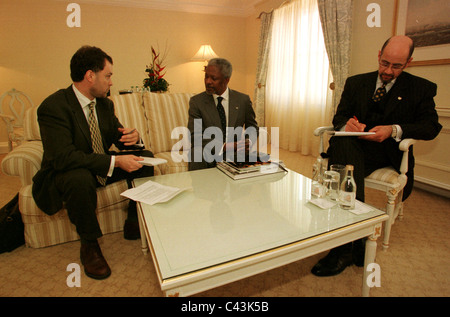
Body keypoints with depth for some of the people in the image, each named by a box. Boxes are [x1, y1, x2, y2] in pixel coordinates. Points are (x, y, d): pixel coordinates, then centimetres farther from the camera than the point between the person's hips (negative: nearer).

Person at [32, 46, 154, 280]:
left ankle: (133, 224, 4)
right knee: (80, 179, -40)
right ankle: (89, 244, -12)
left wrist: (133, 137, -20)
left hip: (102, 167, 7)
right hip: (64, 174, -7)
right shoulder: (53, 107, -23)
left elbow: (118, 136, 6)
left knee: (145, 157, -7)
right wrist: (115, 161, -37)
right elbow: (63, 157, -33)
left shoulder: (105, 104, -1)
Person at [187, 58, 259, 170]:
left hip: (235, 158, 3)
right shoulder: (196, 101, -2)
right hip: (204, 162, -3)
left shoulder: (243, 100, 4)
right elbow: (195, 137, -9)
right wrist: (223, 147, -23)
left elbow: (252, 127, 16)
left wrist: (248, 141, -9)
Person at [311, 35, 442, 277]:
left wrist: (394, 130, -17)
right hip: (355, 146, 3)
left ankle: (345, 248, -31)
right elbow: (339, 117, 11)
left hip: (389, 151, -2)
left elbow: (431, 126, 2)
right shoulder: (356, 83, 16)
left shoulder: (422, 88, 10)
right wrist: (347, 124, -15)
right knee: (342, 142, -38)